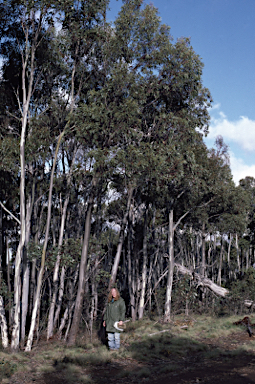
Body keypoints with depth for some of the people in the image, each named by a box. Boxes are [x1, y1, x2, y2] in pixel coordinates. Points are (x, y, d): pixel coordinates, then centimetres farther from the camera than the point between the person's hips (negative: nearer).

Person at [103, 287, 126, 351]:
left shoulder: (120, 300, -3)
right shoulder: (109, 301, 15)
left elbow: (123, 311, -8)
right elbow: (107, 311, 20)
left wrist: (121, 320, -15)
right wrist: (104, 320, 17)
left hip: (116, 321, -5)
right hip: (109, 321, 5)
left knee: (116, 335, -2)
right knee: (110, 335, 4)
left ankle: (116, 347, 6)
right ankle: (111, 346, 11)